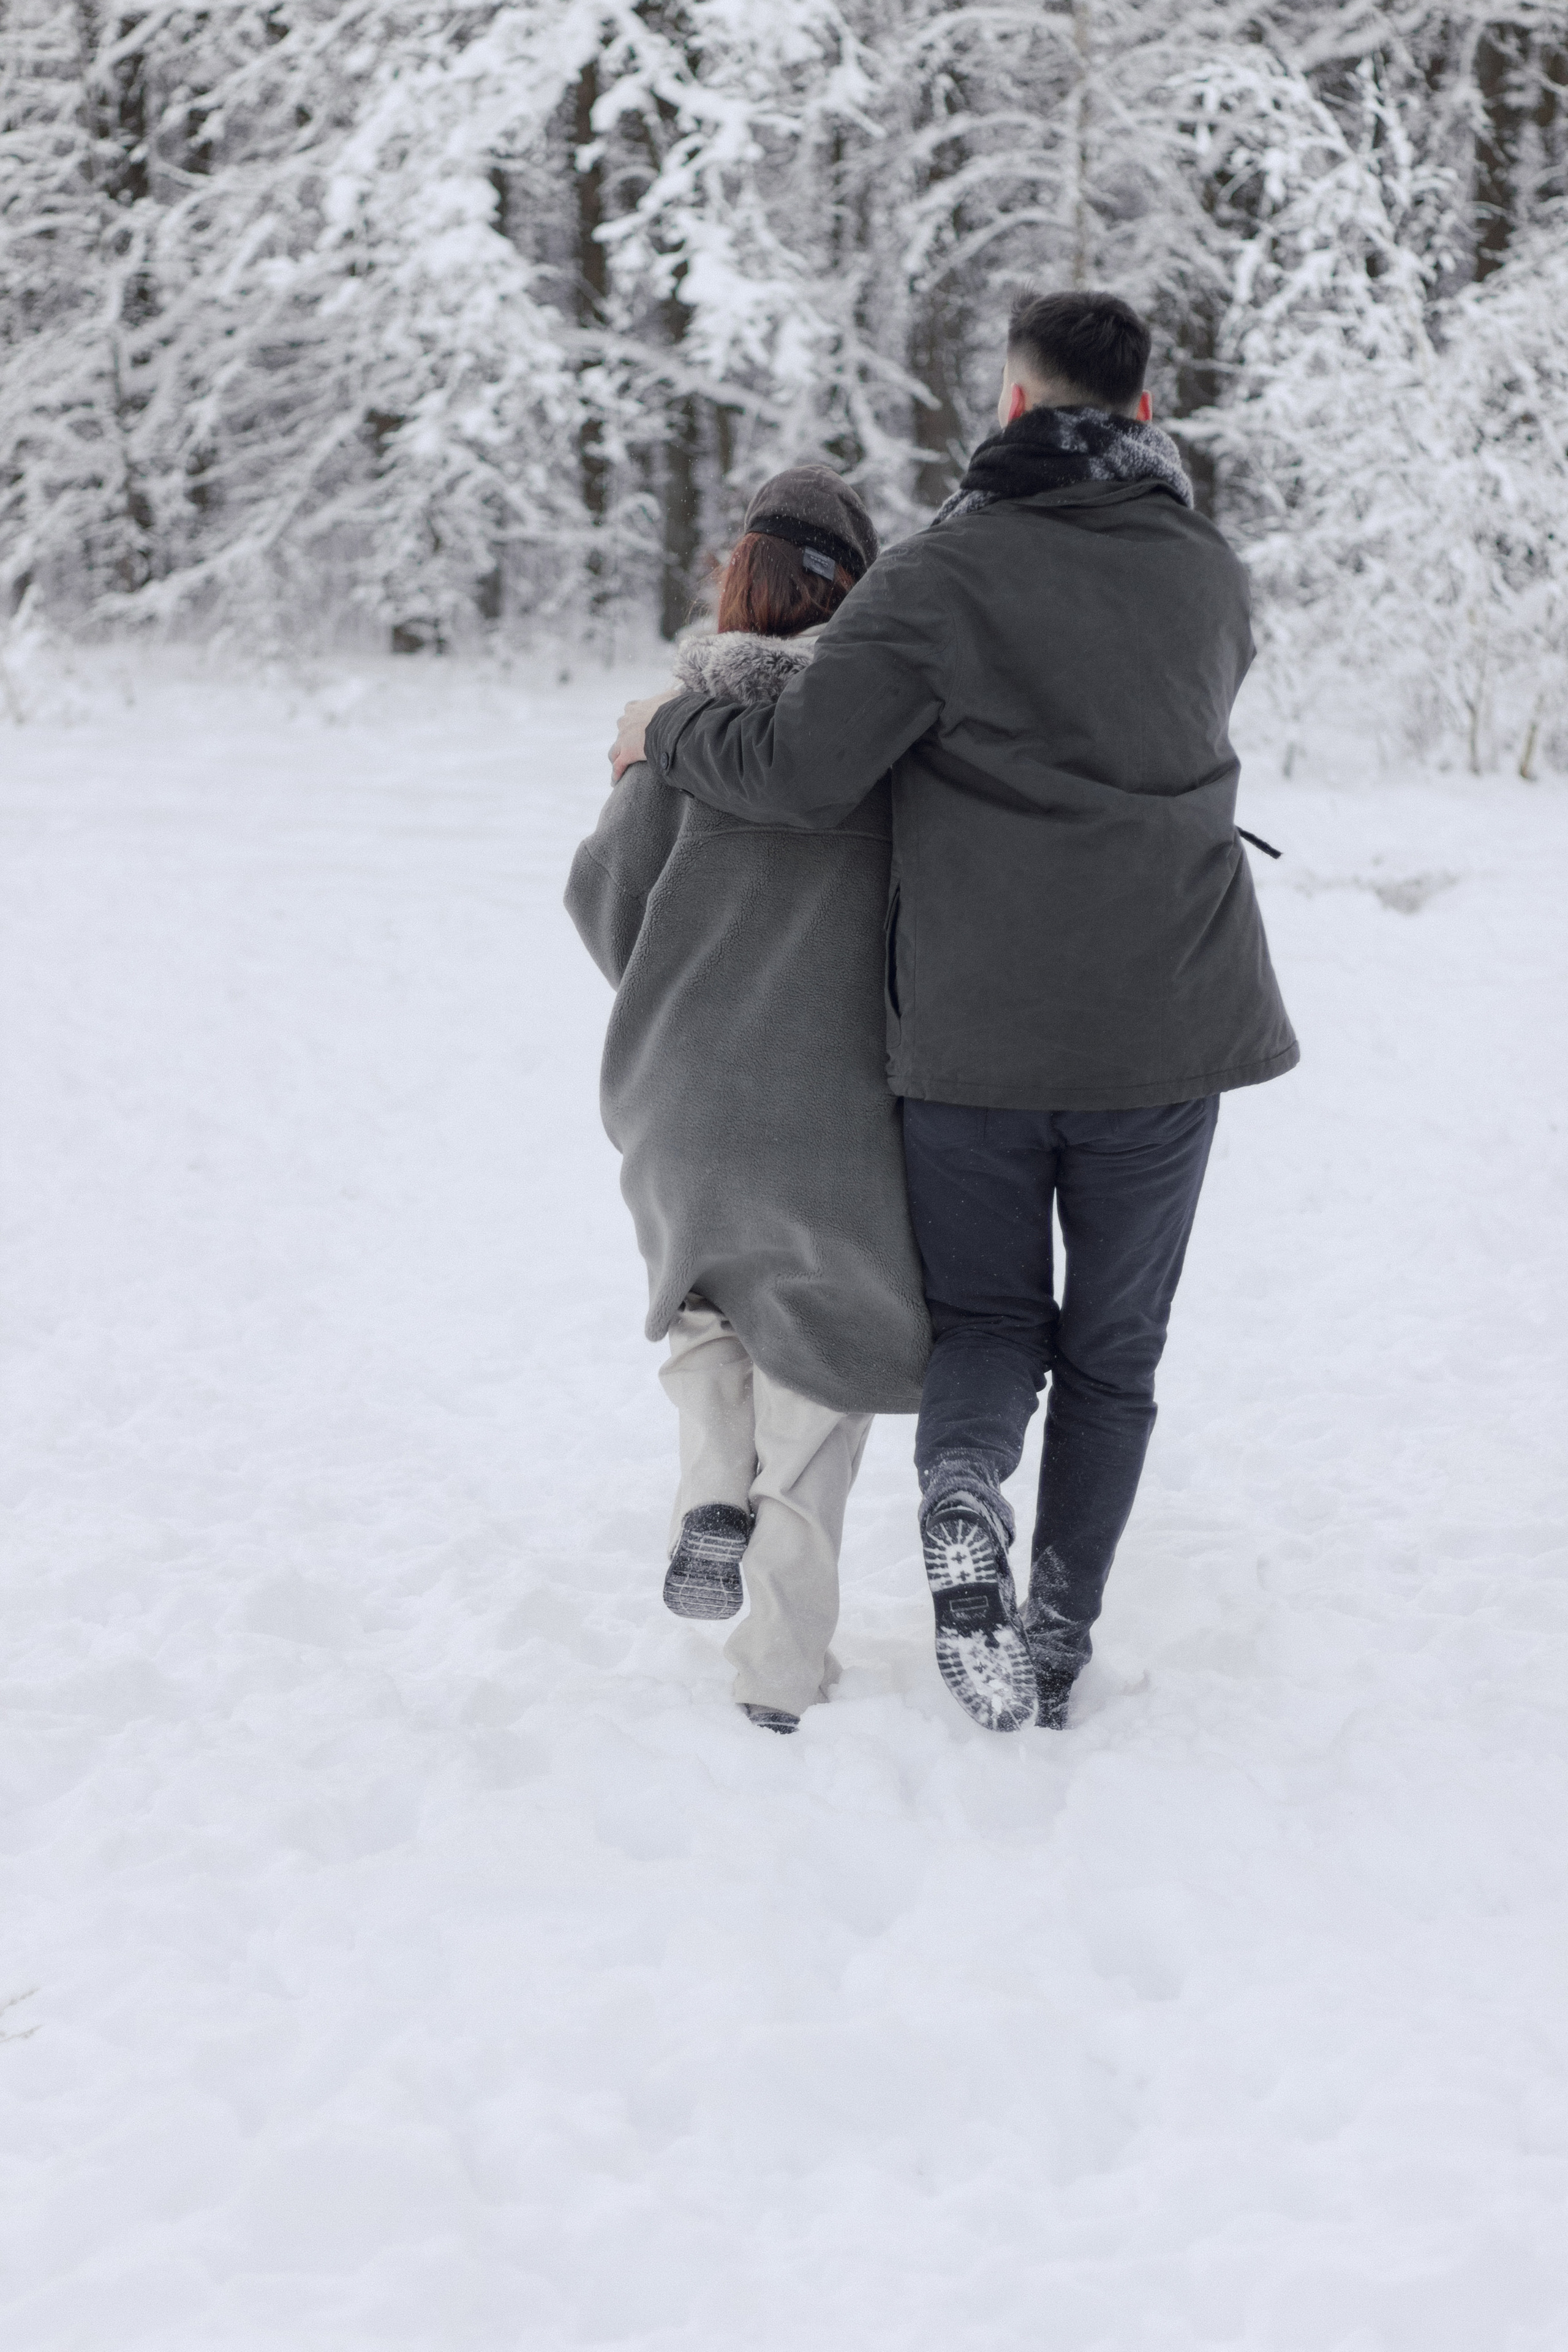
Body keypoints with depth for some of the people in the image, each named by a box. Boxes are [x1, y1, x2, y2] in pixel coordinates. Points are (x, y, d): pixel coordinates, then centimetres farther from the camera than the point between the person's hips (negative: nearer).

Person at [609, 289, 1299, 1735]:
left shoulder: (945, 575, -8)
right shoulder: (1210, 575, 6)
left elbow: (801, 774, -12)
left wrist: (668, 729, 6)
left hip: (971, 1030, -2)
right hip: (1162, 1026, 2)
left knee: (985, 1317, 13)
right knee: (1113, 1347, 15)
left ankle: (963, 1490, -18)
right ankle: (1059, 1644, 17)